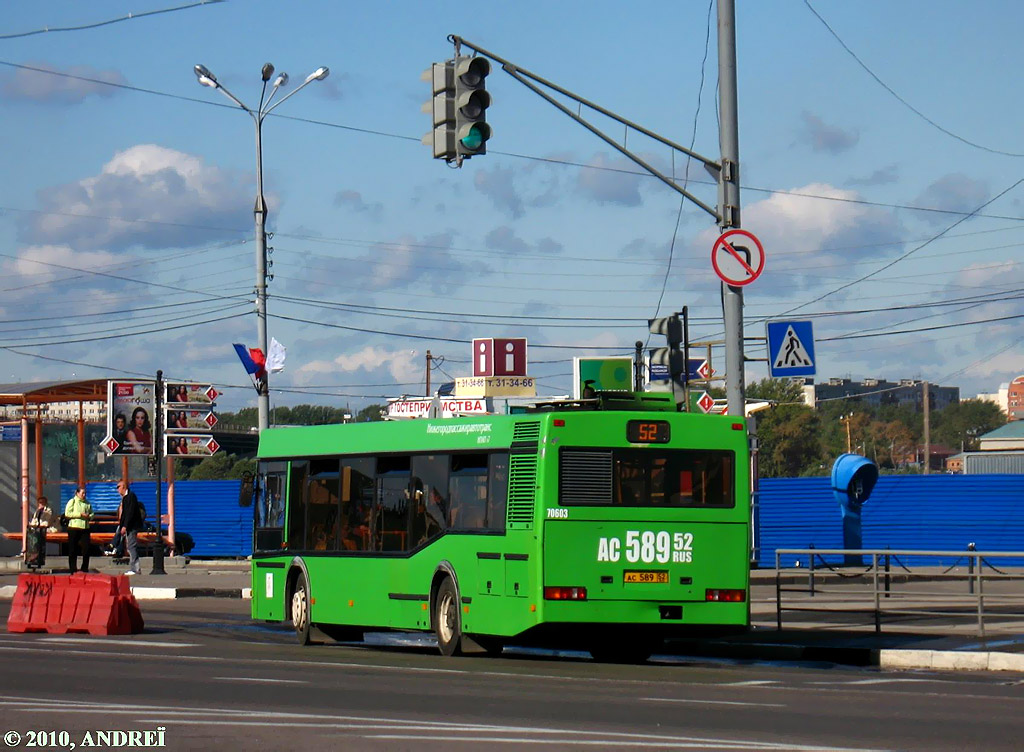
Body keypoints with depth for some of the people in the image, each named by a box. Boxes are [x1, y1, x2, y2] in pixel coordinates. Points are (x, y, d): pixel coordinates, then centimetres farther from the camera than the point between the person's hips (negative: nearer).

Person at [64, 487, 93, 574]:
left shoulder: (87, 503, 15)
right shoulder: (72, 501, 0)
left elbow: (92, 514, 21)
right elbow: (67, 513, -10)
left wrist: (89, 516, -3)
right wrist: (80, 514, -14)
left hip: (85, 528, 4)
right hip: (74, 528, -4)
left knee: (86, 548, -1)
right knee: (73, 550, 1)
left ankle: (85, 568, 10)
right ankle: (73, 569, 7)